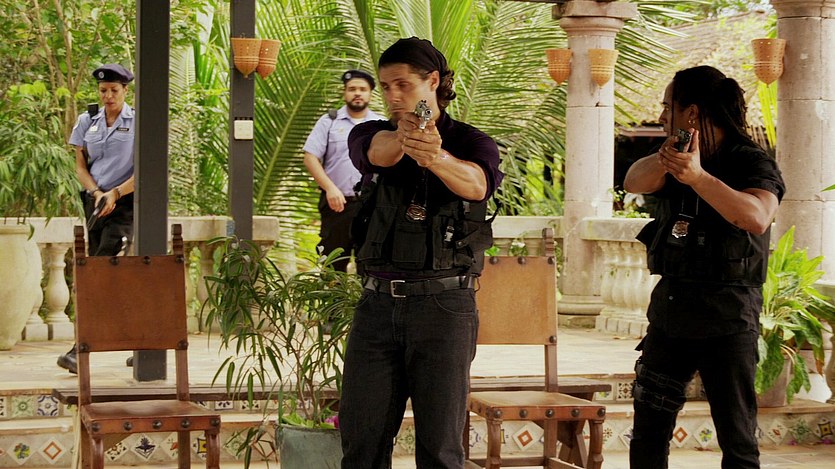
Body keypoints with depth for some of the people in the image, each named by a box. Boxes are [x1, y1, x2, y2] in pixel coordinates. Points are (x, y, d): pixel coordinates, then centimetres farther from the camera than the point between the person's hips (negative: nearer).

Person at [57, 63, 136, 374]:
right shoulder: (86, 122, 11)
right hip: (95, 201, 5)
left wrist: (114, 193, -15)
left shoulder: (138, 123, -2)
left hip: (126, 201, -5)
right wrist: (97, 193, -7)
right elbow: (80, 167, 11)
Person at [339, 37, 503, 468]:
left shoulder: (471, 143, 2)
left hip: (443, 304, -3)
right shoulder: (370, 136, 9)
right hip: (378, 304, 3)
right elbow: (378, 151, -17)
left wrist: (435, 157, -46)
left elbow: (476, 183, -22)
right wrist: (403, 134, -43)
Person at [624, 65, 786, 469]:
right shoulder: (680, 159, 12)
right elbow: (634, 182, -5)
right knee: (647, 433, 10)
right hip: (670, 309, 7)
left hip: (728, 318, -7)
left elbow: (757, 218, -29)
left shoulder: (753, 163, -9)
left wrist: (698, 177, -38)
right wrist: (665, 156, -24)